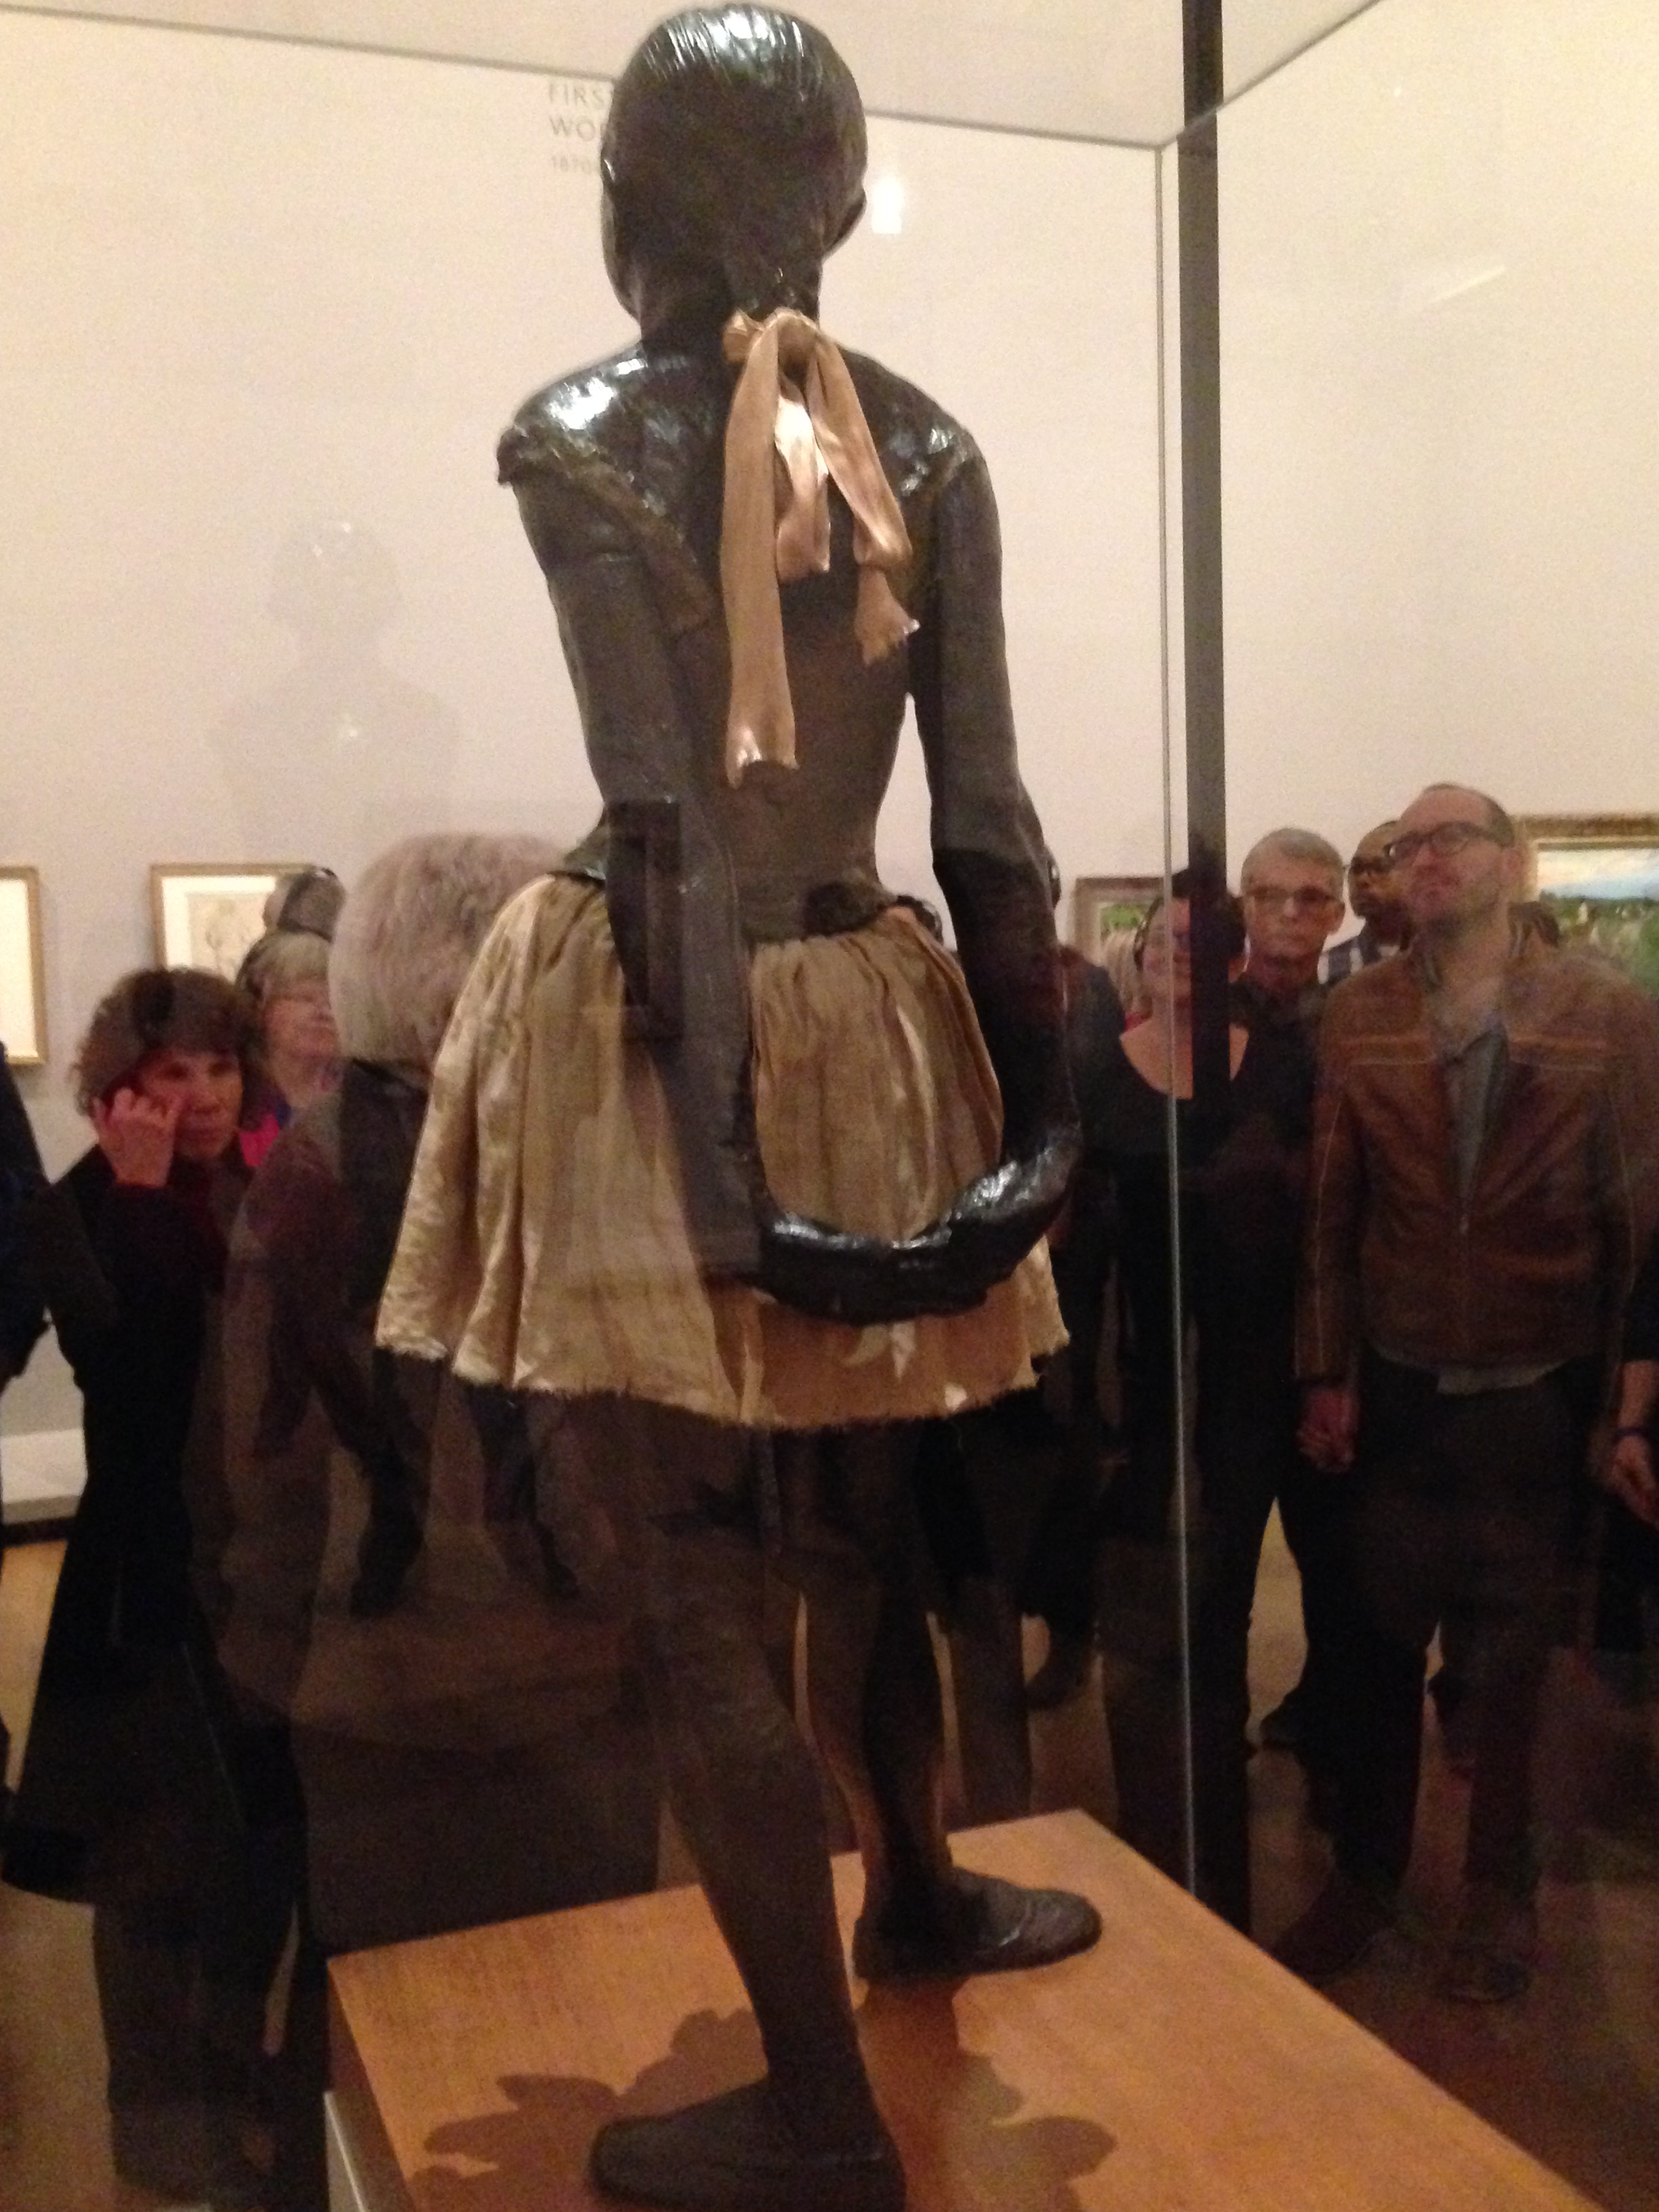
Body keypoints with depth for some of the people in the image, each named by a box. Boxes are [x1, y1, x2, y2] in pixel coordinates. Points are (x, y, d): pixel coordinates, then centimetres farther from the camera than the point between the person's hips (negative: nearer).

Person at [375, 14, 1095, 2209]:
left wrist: (721, 1169, -16)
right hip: (870, 1017, 5)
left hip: (662, 1032, -4)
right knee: (856, 1518, 22)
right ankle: (916, 1887, 44)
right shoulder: (930, 445, 3)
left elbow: (669, 827, -16)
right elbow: (989, 821, -1)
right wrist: (1043, 1101, 3)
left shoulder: (581, 438, -8)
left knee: (699, 1589, 5)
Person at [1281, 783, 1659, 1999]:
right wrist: (1326, 1373, 0)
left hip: (1544, 1393, -1)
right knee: (1378, 1640, 12)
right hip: (1399, 1390, 2)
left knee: (1522, 1652, 12)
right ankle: (1365, 1873, 30)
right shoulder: (1357, 1013, 1)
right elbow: (1332, 1206, 1)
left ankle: (1501, 1888, 31)